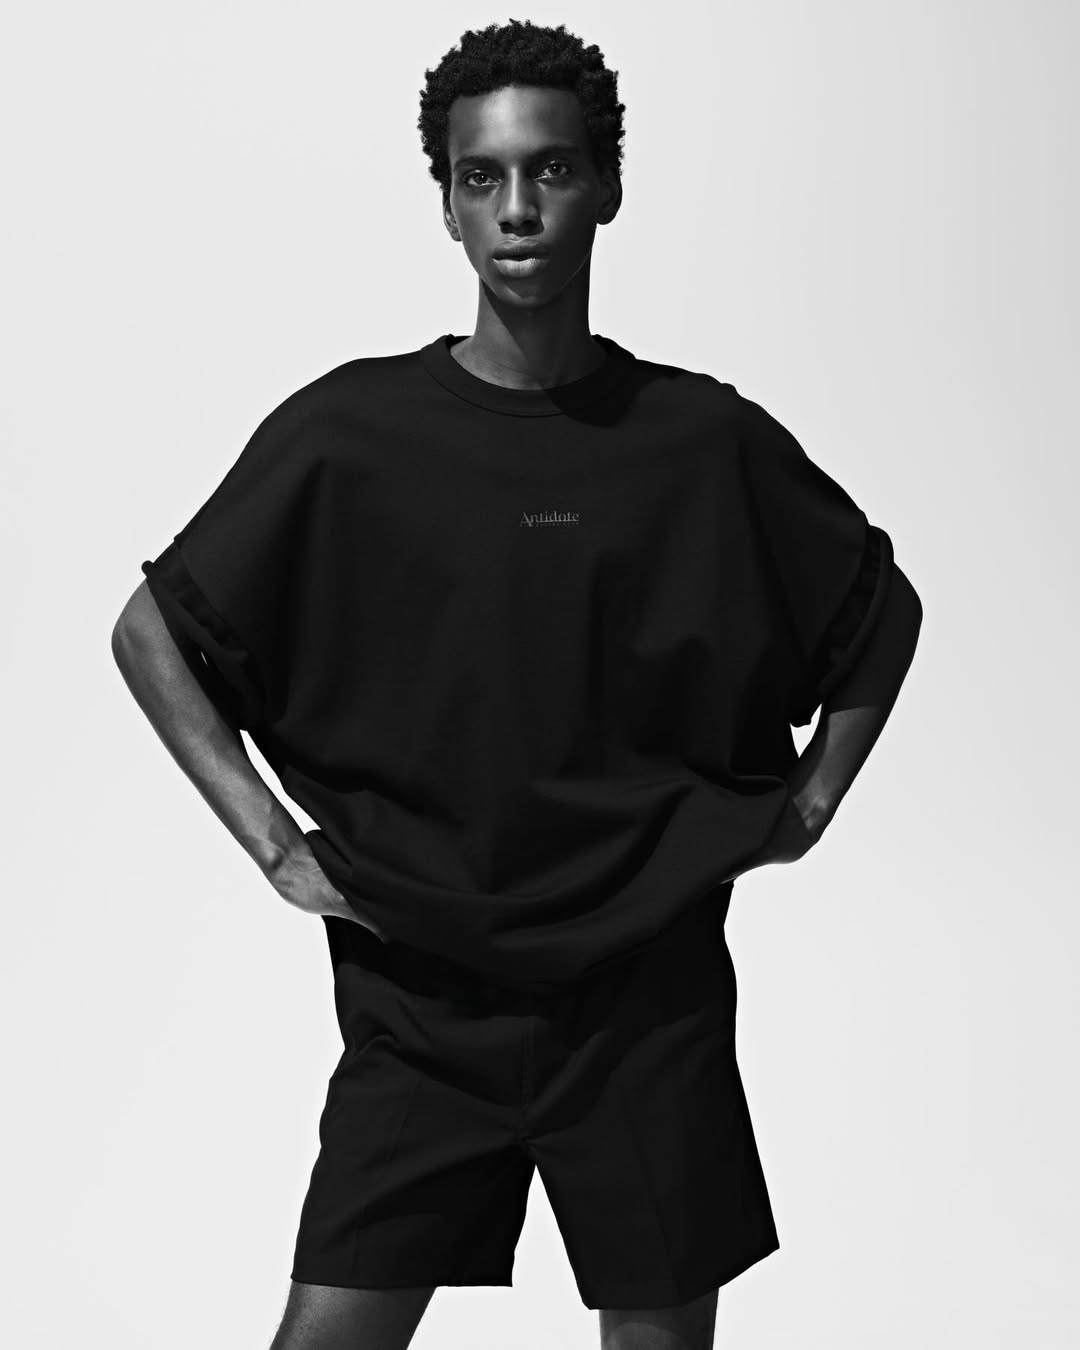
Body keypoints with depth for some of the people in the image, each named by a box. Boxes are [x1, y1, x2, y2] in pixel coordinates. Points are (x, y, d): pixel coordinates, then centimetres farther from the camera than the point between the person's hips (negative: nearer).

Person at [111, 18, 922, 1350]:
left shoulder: (707, 440, -1)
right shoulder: (349, 431, -4)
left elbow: (882, 611, 16)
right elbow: (153, 629, 5)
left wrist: (809, 803, 7)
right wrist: (271, 842, -1)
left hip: (650, 998, 1)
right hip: (420, 999, 0)